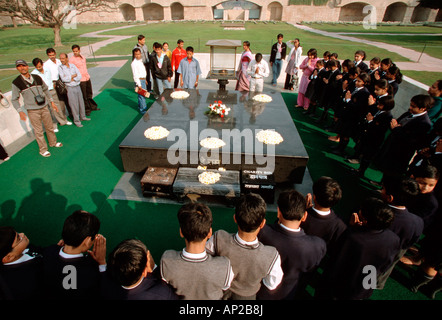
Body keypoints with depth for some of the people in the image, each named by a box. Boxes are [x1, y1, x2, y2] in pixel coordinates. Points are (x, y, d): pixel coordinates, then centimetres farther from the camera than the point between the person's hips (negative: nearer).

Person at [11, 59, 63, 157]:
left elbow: (45, 90, 17)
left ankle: (53, 142, 35)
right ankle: (43, 149, 13)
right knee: (38, 131, 0)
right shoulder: (16, 83, -6)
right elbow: (14, 99, -1)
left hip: (44, 107, 3)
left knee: (50, 127, 14)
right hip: (32, 111, -3)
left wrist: (52, 102, 15)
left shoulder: (37, 78, 3)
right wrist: (20, 111, -11)